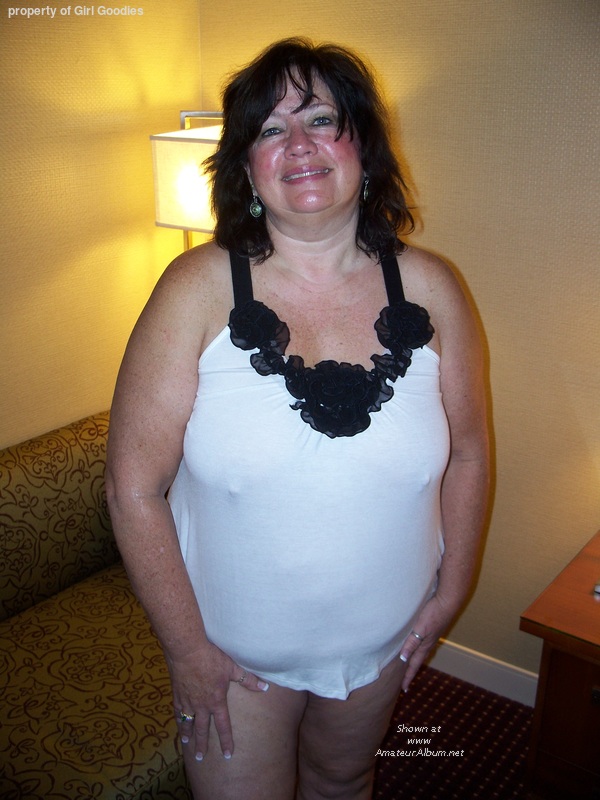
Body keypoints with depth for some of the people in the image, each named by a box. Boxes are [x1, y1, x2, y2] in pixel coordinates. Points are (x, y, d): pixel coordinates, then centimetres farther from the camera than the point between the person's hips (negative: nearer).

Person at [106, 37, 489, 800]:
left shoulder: (429, 289, -11)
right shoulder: (200, 288, -19)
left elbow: (468, 451, 1)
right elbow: (134, 486, -16)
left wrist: (450, 592, 4)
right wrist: (186, 647, -12)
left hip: (382, 641, 3)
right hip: (234, 648, -2)